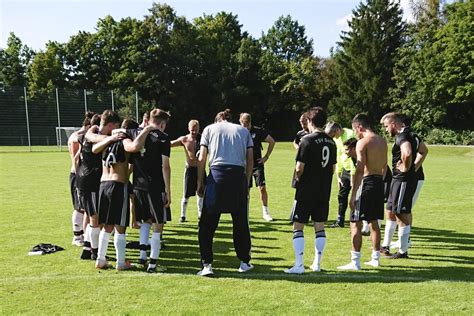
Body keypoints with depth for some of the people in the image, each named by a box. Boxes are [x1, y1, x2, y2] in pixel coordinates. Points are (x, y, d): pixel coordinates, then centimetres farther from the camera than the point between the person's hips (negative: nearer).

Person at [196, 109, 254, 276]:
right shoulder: (244, 130, 20)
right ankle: (245, 262, 23)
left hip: (216, 175, -2)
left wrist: (200, 182, 11)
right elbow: (250, 160, 11)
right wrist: (246, 183, 16)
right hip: (238, 176, 2)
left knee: (207, 224, 5)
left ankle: (207, 264, -1)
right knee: (241, 222, 14)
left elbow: (202, 159, 6)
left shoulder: (209, 129, 16)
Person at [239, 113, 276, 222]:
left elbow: (272, 141, 3)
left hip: (257, 164, -1)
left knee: (262, 188, -7)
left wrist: (266, 156, 0)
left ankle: (265, 212, 5)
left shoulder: (258, 131, -5)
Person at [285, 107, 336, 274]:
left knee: (298, 226, 0)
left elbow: (299, 168, -14)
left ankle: (299, 265, -3)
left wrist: (298, 179, 5)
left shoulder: (307, 140, -12)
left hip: (306, 191, -6)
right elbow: (333, 168, 13)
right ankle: (317, 263, 17)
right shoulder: (331, 142, 7)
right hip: (324, 191, 6)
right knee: (319, 226, 12)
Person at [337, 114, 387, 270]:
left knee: (356, 223, -3)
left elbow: (360, 170, -19)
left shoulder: (362, 142, -13)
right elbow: (384, 165, 16)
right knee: (374, 222, 18)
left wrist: (353, 194, -17)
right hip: (379, 182, 8)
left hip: (366, 182, -8)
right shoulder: (382, 141, 12)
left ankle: (355, 262, -3)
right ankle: (375, 258, 26)